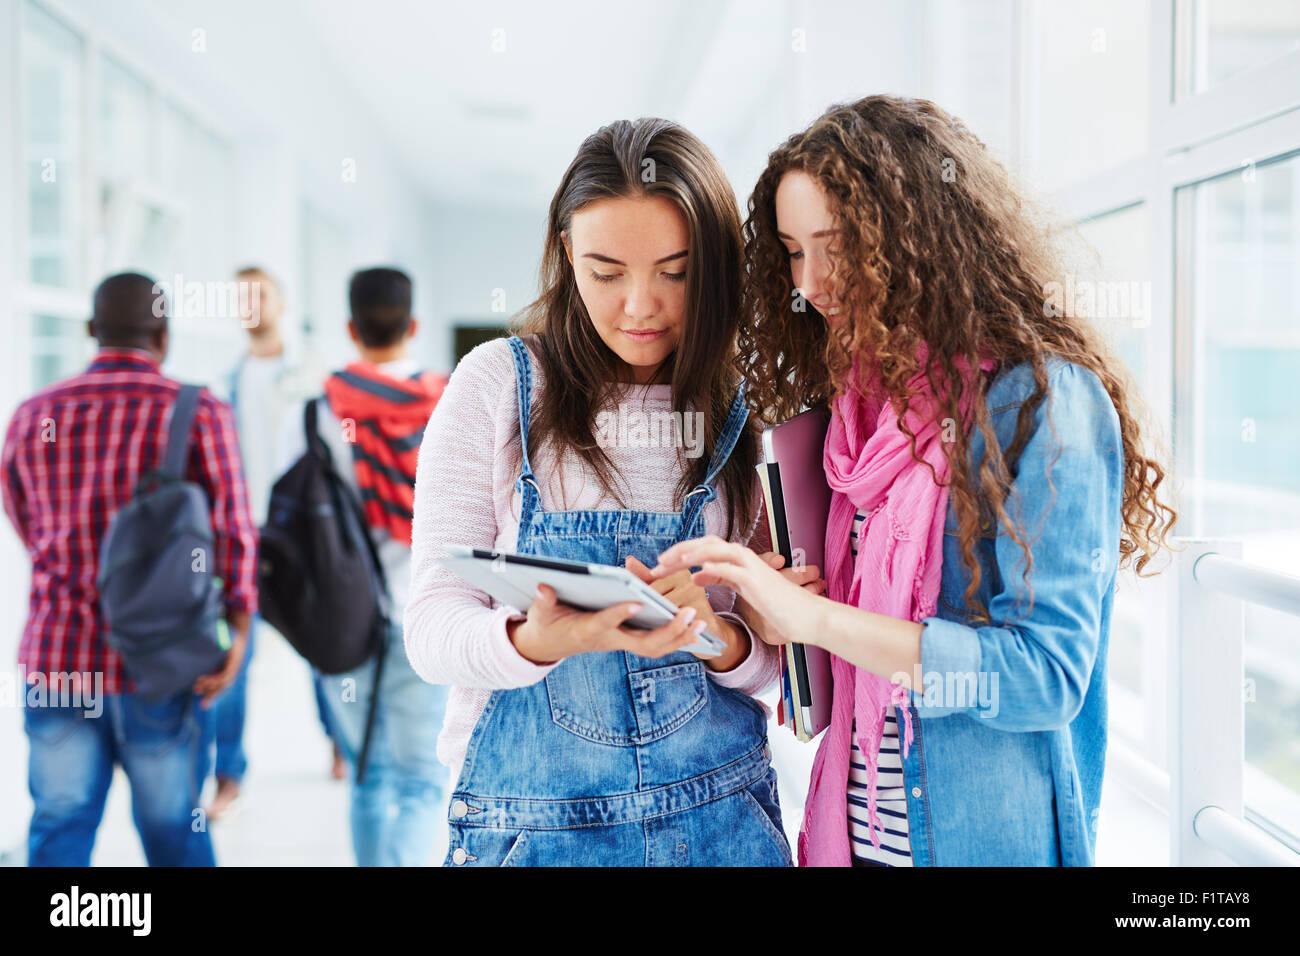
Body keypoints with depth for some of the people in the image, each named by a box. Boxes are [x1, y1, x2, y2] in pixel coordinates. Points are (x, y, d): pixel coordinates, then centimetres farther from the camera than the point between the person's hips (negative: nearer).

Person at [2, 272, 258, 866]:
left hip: (56, 660, 2)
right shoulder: (198, 414, -6)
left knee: (60, 832, 8)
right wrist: (239, 635, -23)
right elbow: (232, 529, -17)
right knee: (173, 831, 13)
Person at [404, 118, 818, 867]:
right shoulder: (499, 384, -4)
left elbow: (785, 662, 1)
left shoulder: (751, 409, 0)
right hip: (530, 824, -1)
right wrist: (538, 641, -28)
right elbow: (433, 629, -8)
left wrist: (719, 637, -20)